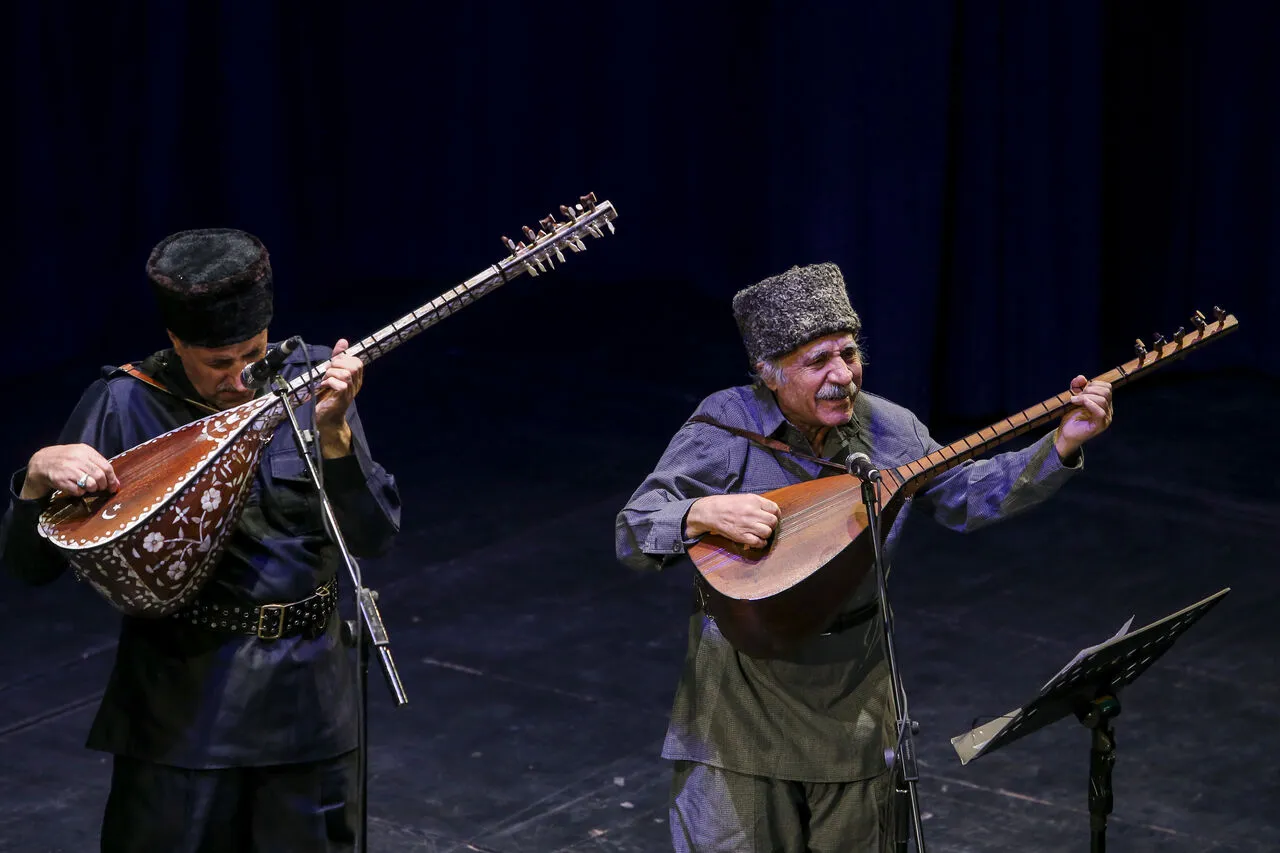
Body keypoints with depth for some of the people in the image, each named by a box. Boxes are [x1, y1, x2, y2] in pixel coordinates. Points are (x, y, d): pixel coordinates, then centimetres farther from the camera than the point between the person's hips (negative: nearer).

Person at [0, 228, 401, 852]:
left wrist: (332, 433, -24)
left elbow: (374, 536, -9)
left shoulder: (312, 382, -4)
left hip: (303, 699, 2)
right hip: (180, 705, -2)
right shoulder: (123, 406, -8)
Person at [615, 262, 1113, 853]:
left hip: (852, 692, 4)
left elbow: (967, 496, 9)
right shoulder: (725, 427, -15)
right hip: (743, 692, -4)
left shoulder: (887, 428, -2)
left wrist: (1063, 445, -3)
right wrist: (704, 512, -38)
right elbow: (633, 532, -17)